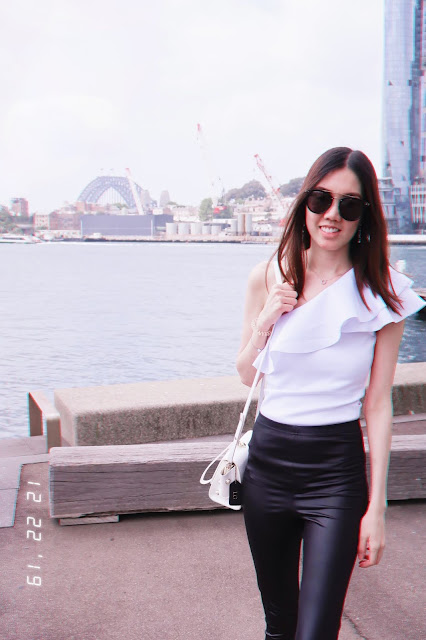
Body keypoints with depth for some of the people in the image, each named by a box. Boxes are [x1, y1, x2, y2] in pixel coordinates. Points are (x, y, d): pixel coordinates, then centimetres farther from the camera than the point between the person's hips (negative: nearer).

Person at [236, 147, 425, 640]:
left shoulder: (382, 295, -7)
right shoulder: (270, 277, -1)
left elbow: (378, 404, -5)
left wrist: (377, 507, -6)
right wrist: (266, 320, -11)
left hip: (338, 470, -2)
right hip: (268, 461, 3)